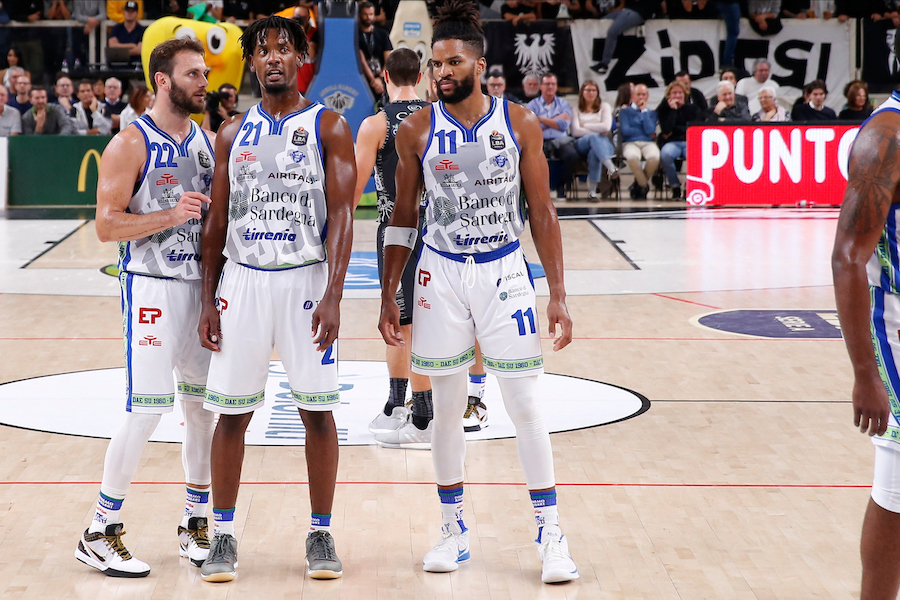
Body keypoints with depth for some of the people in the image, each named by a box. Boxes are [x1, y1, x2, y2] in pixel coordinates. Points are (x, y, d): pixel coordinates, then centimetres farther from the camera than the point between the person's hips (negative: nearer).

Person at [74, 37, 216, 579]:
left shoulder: (207, 142, 12)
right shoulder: (132, 144, -8)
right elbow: (107, 225, -13)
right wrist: (171, 216, -23)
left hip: (203, 285, 7)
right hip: (152, 287, -7)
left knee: (206, 407, 8)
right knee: (146, 409, -10)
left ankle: (194, 525, 21)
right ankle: (100, 534, 1)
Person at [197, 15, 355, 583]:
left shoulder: (329, 127, -1)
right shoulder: (234, 134, 10)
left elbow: (342, 216, -8)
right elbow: (217, 222, 11)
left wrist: (333, 296, -17)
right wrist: (208, 301, 5)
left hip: (306, 278, -3)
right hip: (243, 279, 3)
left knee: (317, 408, 2)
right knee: (231, 411, 3)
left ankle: (321, 535, 13)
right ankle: (224, 536, 13)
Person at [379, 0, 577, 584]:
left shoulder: (520, 124, -5)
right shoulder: (416, 131, -2)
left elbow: (542, 213, 0)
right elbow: (403, 218, 7)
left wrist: (558, 294, -4)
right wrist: (389, 295, 3)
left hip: (505, 274, -1)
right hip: (441, 276, 1)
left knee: (526, 405, -1)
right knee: (447, 408, 8)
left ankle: (552, 535, 7)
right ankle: (455, 531, 20)